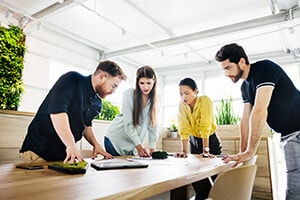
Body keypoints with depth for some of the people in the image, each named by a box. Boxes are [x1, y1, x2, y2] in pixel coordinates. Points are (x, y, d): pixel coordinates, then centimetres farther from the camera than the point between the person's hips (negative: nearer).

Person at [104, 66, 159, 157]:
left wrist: (152, 148, -10)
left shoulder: (154, 98, -4)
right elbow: (128, 124, -20)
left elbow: (153, 124, -4)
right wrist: (139, 146, -25)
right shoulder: (129, 94, -16)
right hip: (116, 140, -3)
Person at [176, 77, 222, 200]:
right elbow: (183, 129, -21)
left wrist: (206, 150, -35)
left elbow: (205, 127, -32)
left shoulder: (205, 100, -26)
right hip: (194, 140, 4)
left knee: (215, 174, 2)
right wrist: (184, 151, -27)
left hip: (210, 140, -3)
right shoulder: (181, 105, -14)